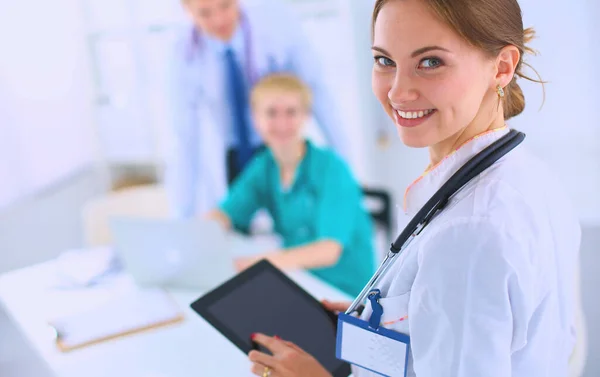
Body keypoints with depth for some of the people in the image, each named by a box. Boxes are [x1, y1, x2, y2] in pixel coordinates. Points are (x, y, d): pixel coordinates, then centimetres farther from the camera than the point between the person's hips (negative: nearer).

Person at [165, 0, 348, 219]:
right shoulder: (185, 54, -21)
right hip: (227, 158, 0)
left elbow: (315, 89, -12)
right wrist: (182, 222, -21)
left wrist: (342, 157, -9)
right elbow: (183, 140, -19)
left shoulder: (272, 18, -22)